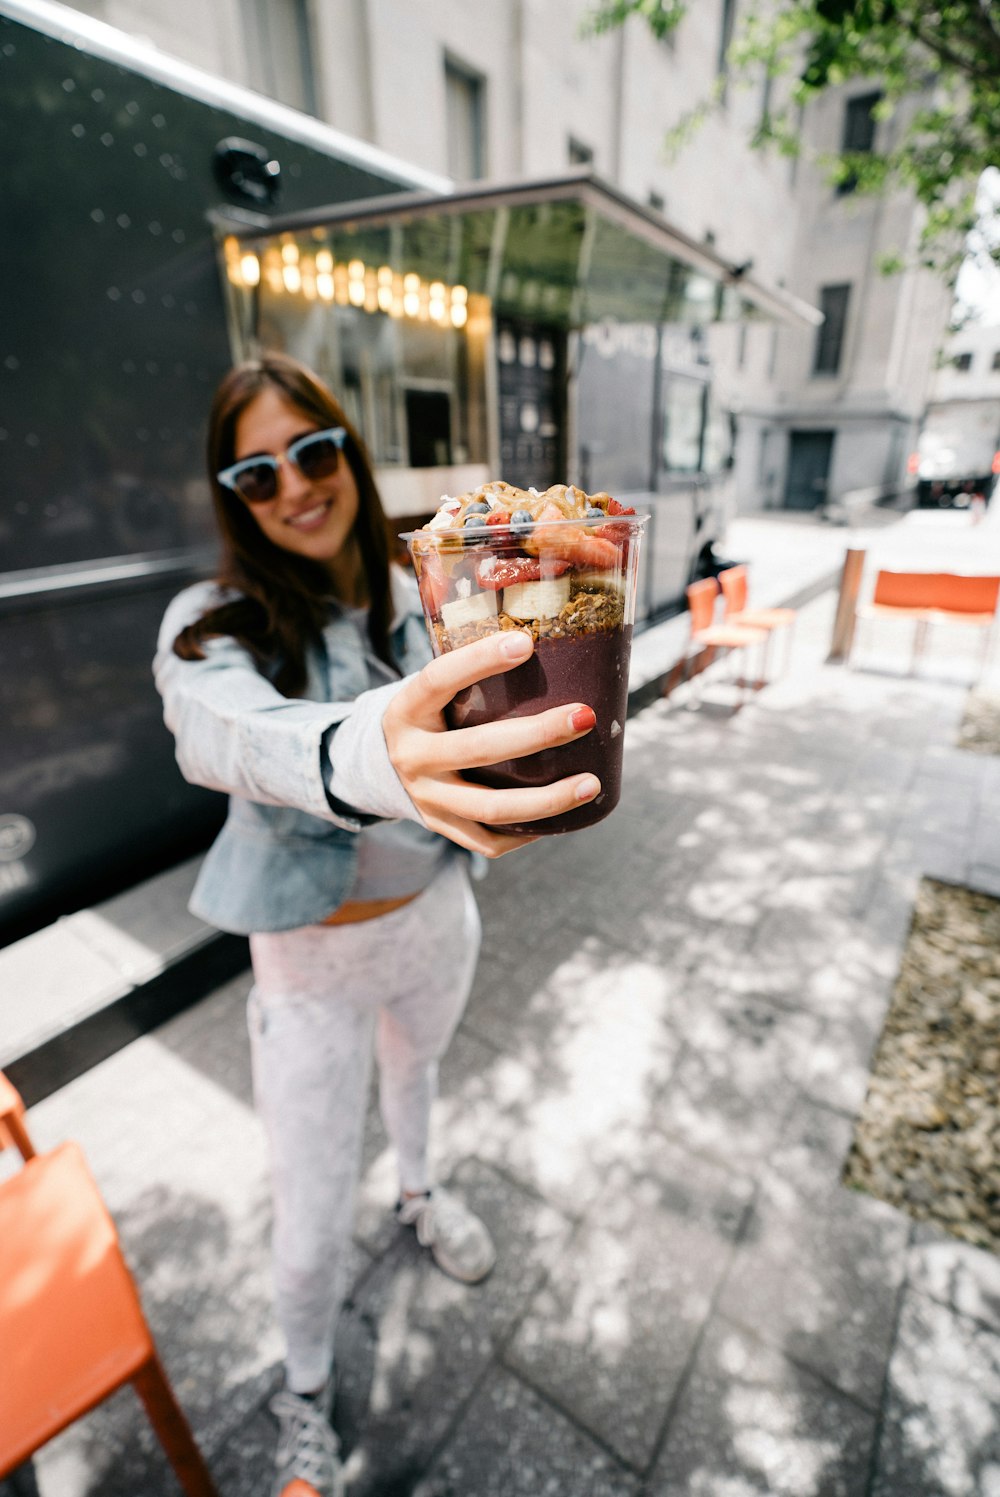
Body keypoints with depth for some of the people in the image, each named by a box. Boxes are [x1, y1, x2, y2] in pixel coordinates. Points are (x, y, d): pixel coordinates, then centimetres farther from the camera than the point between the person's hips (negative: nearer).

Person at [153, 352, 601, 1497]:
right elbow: (221, 731, -43)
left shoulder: (415, 598, -6)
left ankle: (419, 1195, 68)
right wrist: (365, 757, -65)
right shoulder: (212, 625, -20)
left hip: (435, 918, 4)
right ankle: (304, 1393, 48)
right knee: (313, 1220, 12)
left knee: (415, 1066, 33)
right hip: (313, 960, -3)